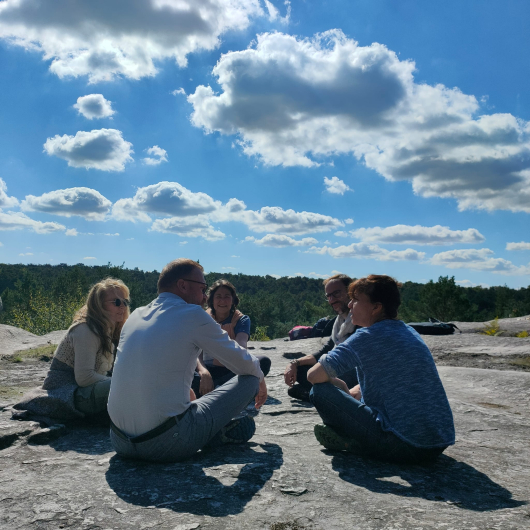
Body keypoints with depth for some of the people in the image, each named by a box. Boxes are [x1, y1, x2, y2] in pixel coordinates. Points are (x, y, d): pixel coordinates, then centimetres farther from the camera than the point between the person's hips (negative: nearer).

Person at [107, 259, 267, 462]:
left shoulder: (136, 315, 11)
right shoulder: (193, 316, -7)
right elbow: (243, 364, 3)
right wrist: (260, 379, 26)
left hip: (120, 443, 6)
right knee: (249, 379, 3)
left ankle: (217, 431, 23)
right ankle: (221, 433, 23)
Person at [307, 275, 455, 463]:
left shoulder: (368, 337, -13)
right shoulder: (408, 332, 12)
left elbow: (314, 375, -14)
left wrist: (337, 385, 6)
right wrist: (350, 393, 14)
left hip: (405, 446, -9)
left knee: (320, 391, -7)